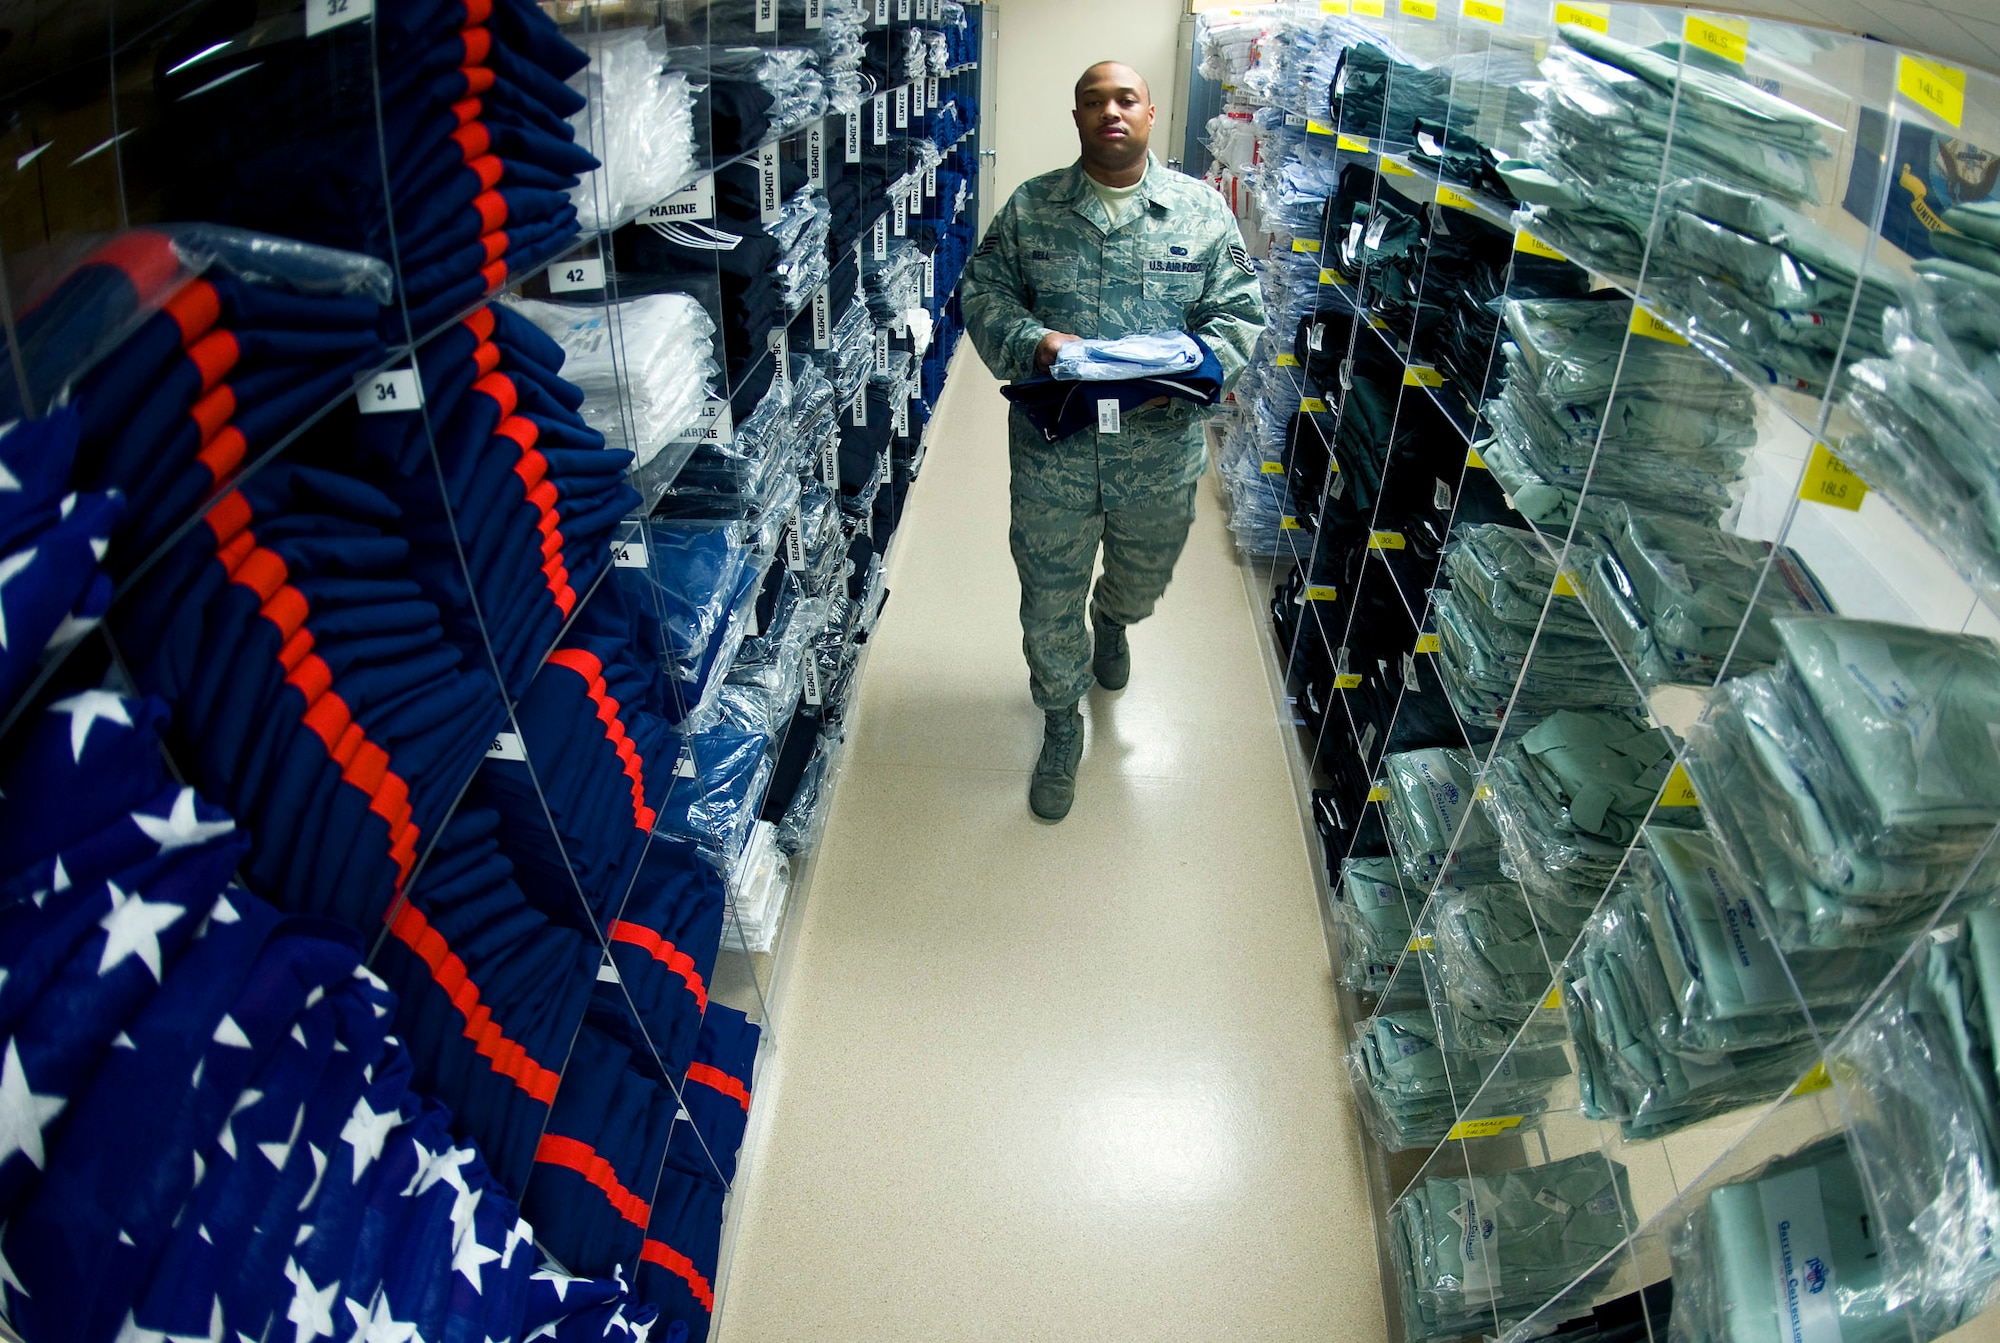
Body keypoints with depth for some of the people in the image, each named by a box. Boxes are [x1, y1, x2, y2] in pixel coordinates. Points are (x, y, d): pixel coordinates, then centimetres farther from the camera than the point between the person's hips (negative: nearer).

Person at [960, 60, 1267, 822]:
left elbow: (1240, 314, 0)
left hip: (1162, 453, 1)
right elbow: (981, 292, 3)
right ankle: (1061, 726, 33)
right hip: (1052, 452, -1)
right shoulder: (1029, 208, 0)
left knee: (1143, 581, 24)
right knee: (1050, 597, 8)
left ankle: (1111, 622, 63)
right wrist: (1030, 340, -18)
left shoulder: (1202, 212, -1)